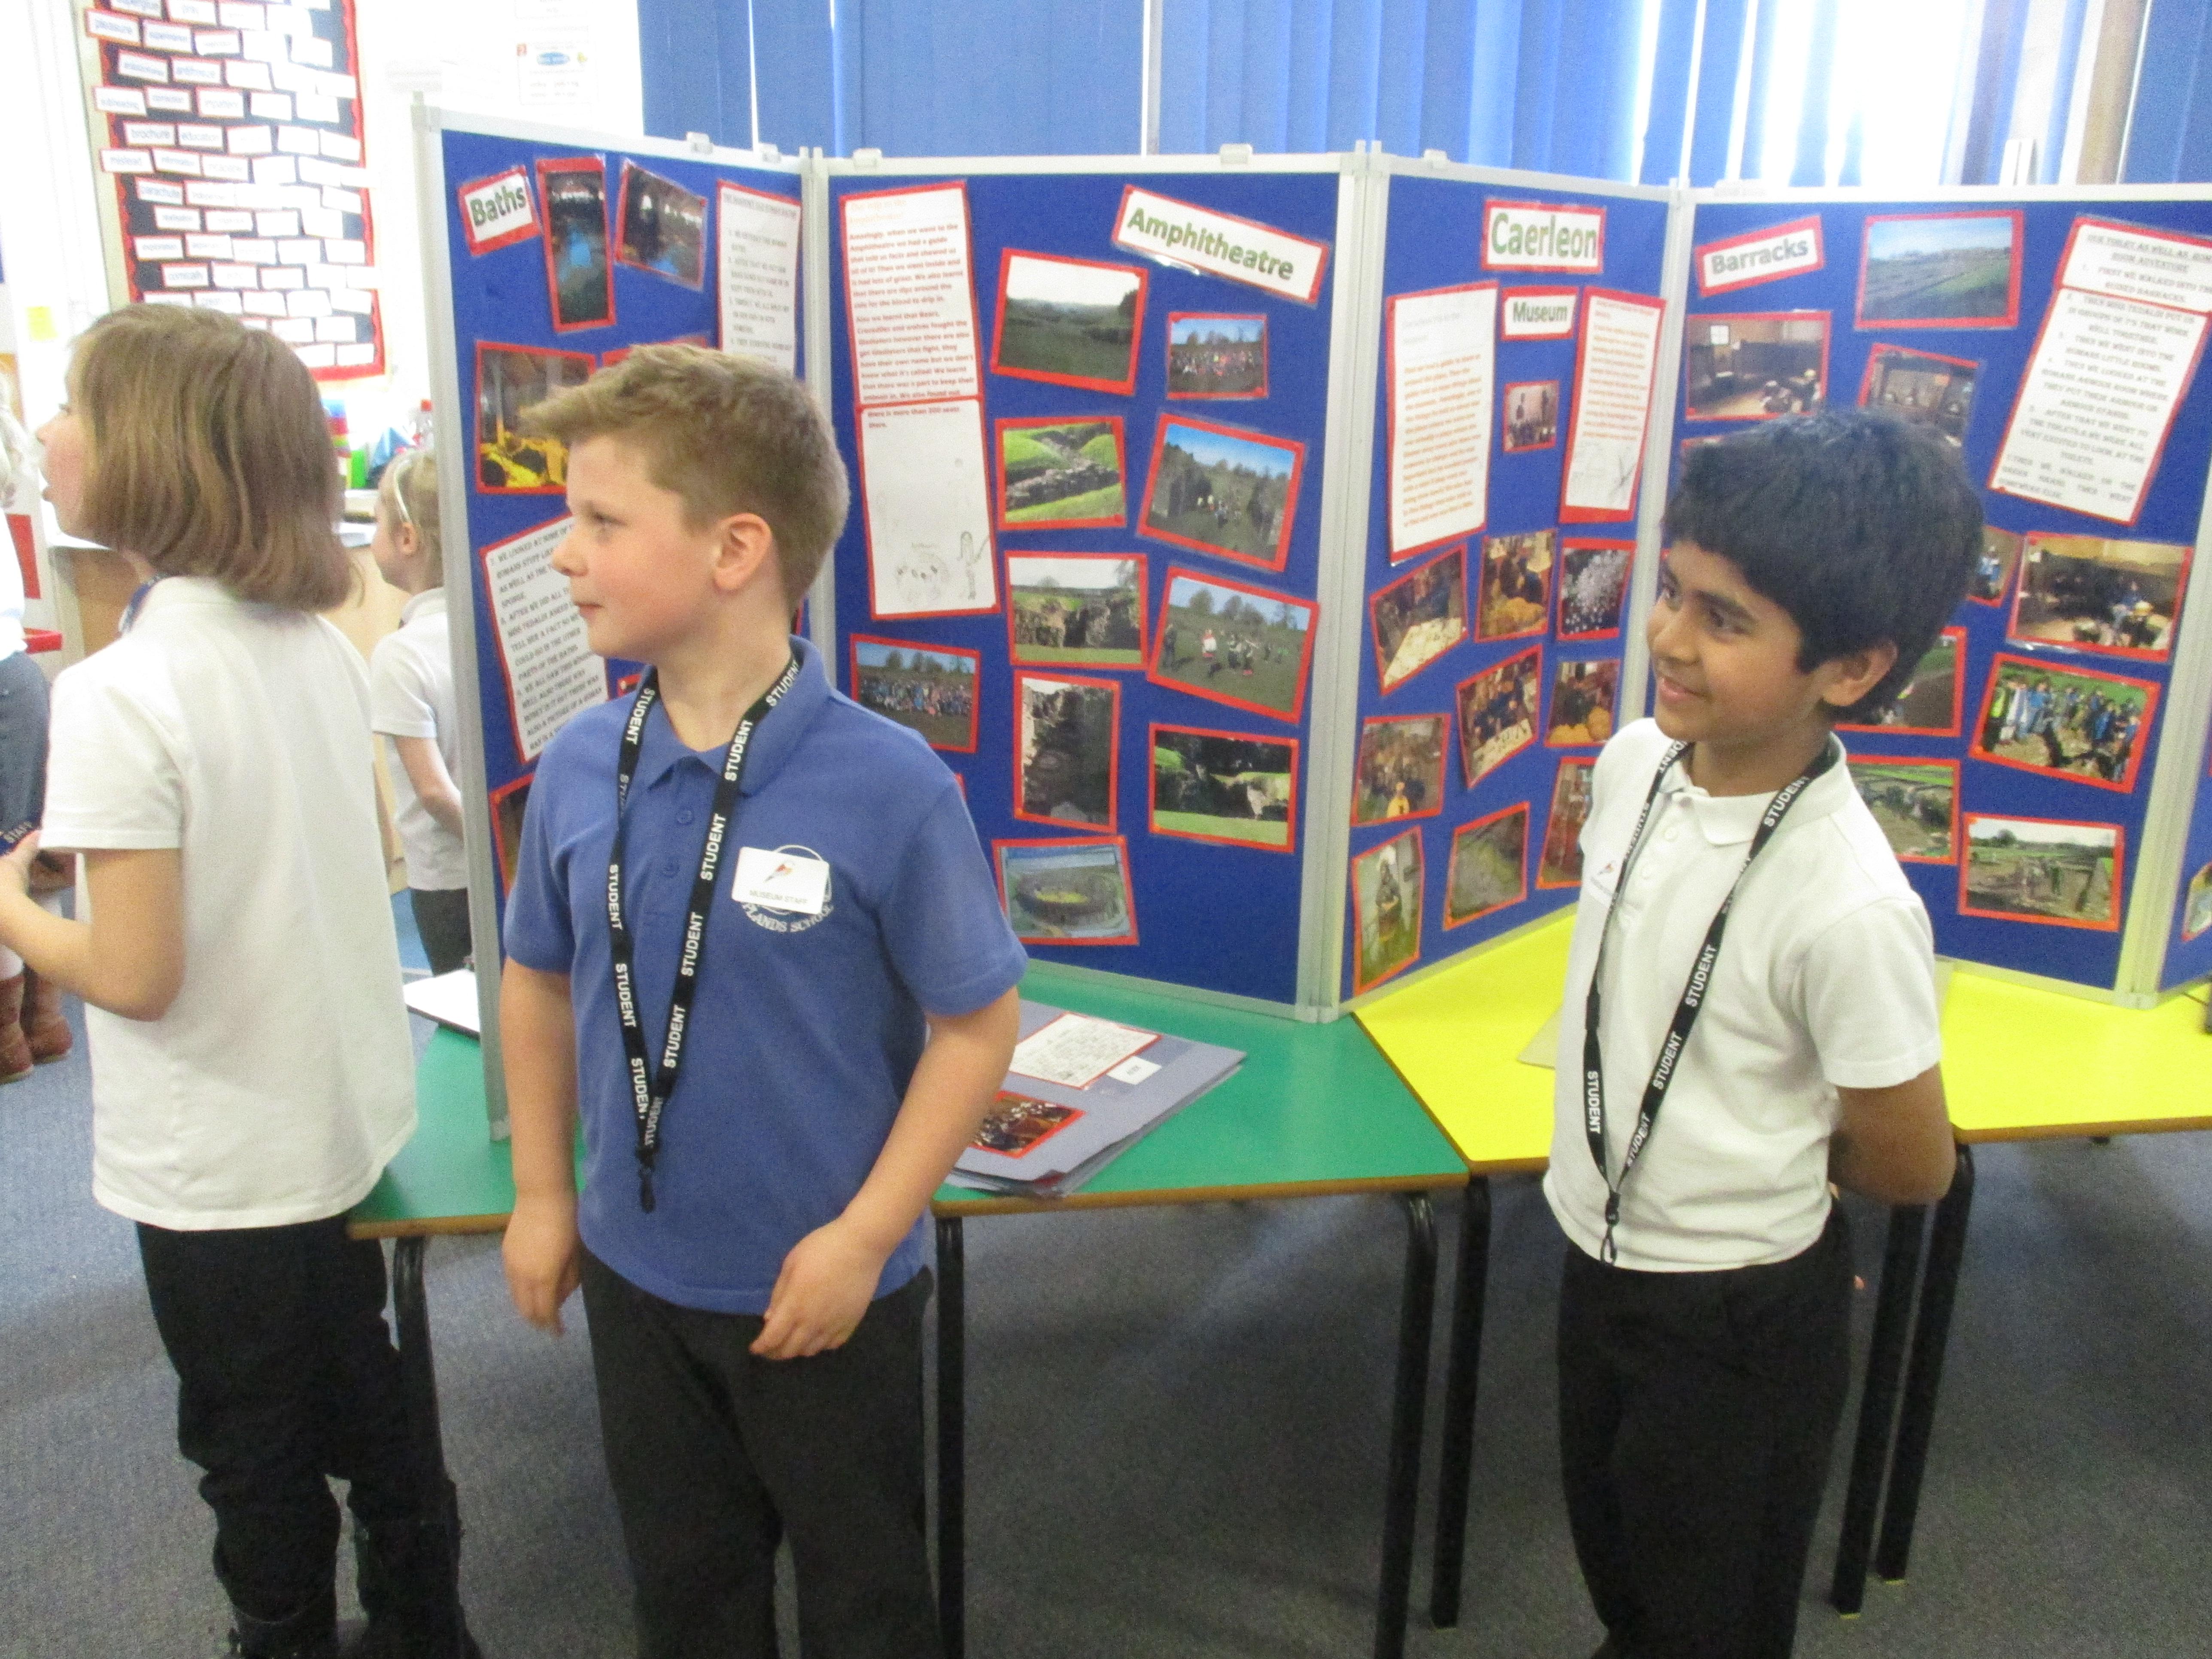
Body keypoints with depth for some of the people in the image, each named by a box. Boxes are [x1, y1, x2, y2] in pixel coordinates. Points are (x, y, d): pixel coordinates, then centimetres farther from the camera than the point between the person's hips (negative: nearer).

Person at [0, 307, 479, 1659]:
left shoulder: (116, 693, -24)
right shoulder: (319, 645, -2)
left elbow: (135, 975, -23)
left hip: (222, 1170, -7)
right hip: (348, 1123, 7)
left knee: (257, 1455, 15)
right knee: (366, 1407, 25)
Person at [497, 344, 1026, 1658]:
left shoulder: (888, 783, -23)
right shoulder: (581, 763, -8)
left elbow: (977, 1023, -15)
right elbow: (541, 976, 7)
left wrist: (864, 1237, -15)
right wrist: (542, 1195, 7)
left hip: (826, 1284, -4)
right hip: (635, 1270, 4)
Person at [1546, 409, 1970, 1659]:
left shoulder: (1849, 906, -32)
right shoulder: (1633, 761, -12)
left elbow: (1909, 1169, -16)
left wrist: (1750, 1165, -1)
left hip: (1738, 1321, -6)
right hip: (1600, 1258, 6)